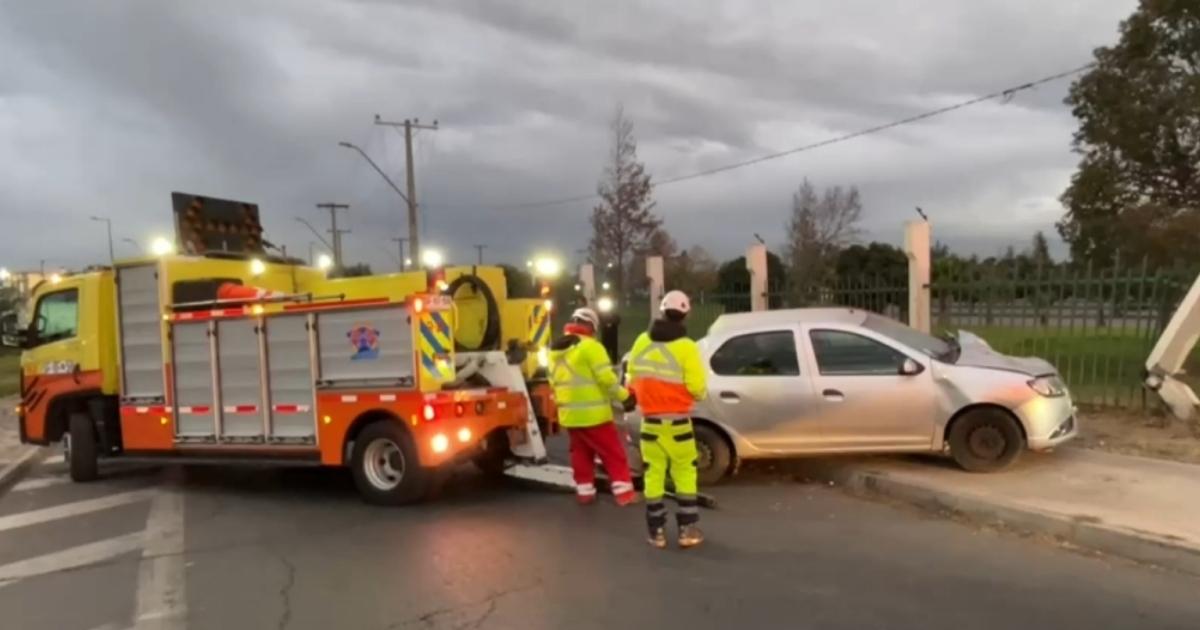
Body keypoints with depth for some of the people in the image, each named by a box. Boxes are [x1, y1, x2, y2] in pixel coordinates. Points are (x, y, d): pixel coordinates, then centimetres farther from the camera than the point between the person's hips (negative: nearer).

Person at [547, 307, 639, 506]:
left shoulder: (554, 350, 11)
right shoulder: (590, 346, -14)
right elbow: (606, 378, -17)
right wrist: (625, 396, -6)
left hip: (569, 413, 7)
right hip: (593, 413, -7)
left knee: (581, 454, 18)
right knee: (614, 453, 3)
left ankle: (585, 492, 21)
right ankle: (624, 492, 4)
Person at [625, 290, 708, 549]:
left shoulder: (642, 341, -1)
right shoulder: (685, 346, -13)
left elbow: (632, 377, 7)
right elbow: (696, 387, -13)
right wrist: (702, 394, 10)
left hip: (649, 419, 3)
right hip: (677, 420, -3)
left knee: (653, 473, 10)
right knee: (684, 472, 10)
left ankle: (657, 531, 15)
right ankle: (688, 529, 11)